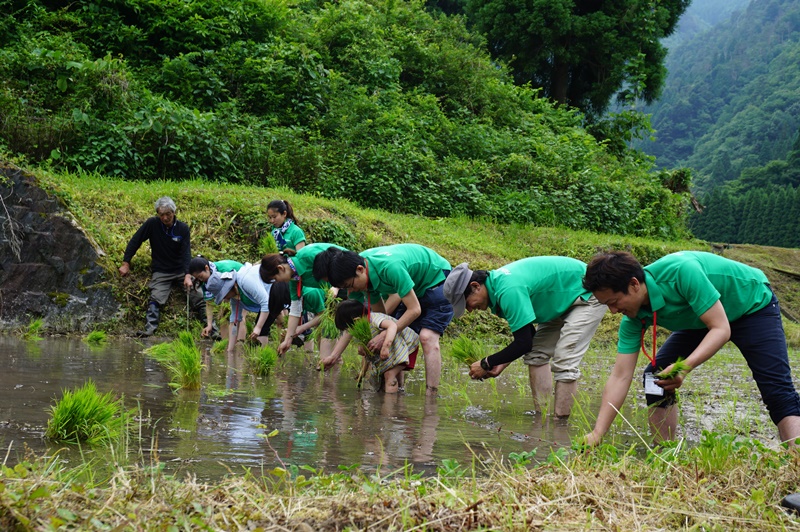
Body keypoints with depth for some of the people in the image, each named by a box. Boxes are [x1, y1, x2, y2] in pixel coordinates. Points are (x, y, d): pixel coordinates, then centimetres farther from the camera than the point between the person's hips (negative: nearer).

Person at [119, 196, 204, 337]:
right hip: (161, 271, -1)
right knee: (156, 299, -22)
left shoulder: (183, 228, -5)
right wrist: (125, 263, -4)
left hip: (181, 270, 1)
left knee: (198, 297, -12)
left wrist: (188, 275, -26)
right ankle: (149, 330, -33)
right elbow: (135, 241, 0)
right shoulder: (152, 224, -7)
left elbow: (186, 253, -12)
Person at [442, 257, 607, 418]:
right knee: (536, 355, 6)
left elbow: (524, 343, -28)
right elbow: (527, 334, 8)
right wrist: (502, 363, -1)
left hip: (588, 295, -10)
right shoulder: (497, 281, -2)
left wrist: (486, 364, -17)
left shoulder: (509, 290, -33)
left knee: (564, 363, -17)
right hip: (566, 299, 10)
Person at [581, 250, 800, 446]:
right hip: (701, 320, 6)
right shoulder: (634, 317, -18)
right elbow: (620, 376, -17)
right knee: (655, 375, -4)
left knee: (778, 392, -20)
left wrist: (686, 366, -51)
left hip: (753, 305, -6)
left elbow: (721, 329, -37)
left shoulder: (681, 271, -39)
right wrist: (597, 434, -23)